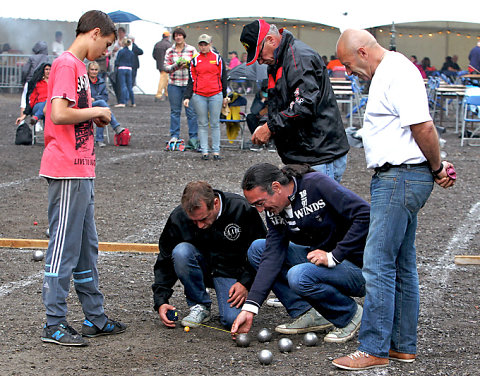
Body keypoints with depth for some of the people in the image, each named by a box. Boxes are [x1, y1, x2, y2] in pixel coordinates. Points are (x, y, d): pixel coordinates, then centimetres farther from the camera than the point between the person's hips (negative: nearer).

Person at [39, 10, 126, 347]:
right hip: (67, 171, -10)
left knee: (86, 246, 14)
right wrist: (96, 111, -11)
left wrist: (94, 118, 8)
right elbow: (59, 115, -23)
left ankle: (95, 318, 22)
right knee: (64, 246, -6)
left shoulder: (78, 66, 19)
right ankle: (54, 325, 0)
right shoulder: (66, 64, -12)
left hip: (82, 172, 10)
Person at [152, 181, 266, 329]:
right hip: (200, 269, 3)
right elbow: (164, 261, -6)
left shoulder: (242, 209, -21)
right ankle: (200, 305, -12)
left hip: (231, 272, -2)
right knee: (181, 251, -31)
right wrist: (160, 301, -14)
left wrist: (245, 283, -16)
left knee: (233, 320, -28)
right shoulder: (178, 217, -17)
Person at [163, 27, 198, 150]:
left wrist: (187, 64, -12)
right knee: (175, 111, 5)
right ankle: (174, 136, 13)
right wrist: (176, 65, -12)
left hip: (189, 84, -1)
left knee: (191, 111, -4)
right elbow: (166, 67, 4)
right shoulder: (169, 51, 9)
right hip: (174, 84, 1)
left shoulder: (192, 50, 6)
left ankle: (193, 138, 1)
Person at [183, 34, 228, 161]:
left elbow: (223, 78, 11)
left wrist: (224, 97, 10)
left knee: (215, 124, 1)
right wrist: (187, 97, 1)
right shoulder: (195, 60, 10)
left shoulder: (218, 58, 7)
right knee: (202, 124, 2)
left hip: (216, 95, -1)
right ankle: (204, 151, 5)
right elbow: (191, 80, 10)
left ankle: (216, 151, 5)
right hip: (199, 96, 1)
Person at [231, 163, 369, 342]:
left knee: (299, 276, -33)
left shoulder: (317, 185, -21)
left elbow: (365, 215, -26)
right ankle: (307, 313, -1)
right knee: (257, 249, 0)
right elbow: (273, 257, -5)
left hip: (356, 266, -8)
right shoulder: (274, 210, 0)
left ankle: (350, 314, -5)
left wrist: (334, 256, -25)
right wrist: (249, 308, -13)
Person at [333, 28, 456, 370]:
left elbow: (423, 127, -23)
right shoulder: (389, 72, 18)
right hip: (396, 178, 11)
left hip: (400, 178, -11)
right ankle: (403, 346, 21)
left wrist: (437, 168, -11)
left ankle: (374, 349, -4)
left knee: (378, 264, -9)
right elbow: (420, 129, 21)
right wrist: (437, 165, 12)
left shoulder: (397, 73, -16)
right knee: (403, 265, 14)